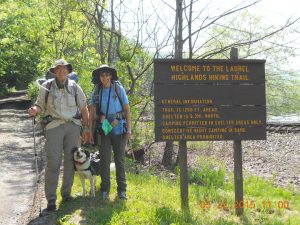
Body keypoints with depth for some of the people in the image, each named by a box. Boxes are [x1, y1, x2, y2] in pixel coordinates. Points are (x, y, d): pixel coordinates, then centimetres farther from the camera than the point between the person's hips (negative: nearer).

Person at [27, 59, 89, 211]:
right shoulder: (46, 87, 1)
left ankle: (66, 193, 19)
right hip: (54, 126, -2)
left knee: (70, 160, 5)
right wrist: (35, 110, -17)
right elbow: (40, 105, 7)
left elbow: (84, 108, 9)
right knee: (53, 162, -7)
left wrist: (86, 128, 7)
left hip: (73, 125, 2)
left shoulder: (74, 87, 5)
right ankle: (51, 198, -2)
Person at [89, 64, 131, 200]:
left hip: (119, 129, -1)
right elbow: (92, 112, 6)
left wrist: (129, 129, -5)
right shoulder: (96, 92, 3)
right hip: (103, 129, 1)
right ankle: (105, 190, 13)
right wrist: (90, 131, 1)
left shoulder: (119, 89, 0)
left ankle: (122, 190, 14)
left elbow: (127, 110, 1)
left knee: (120, 160, 6)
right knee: (104, 161, 3)